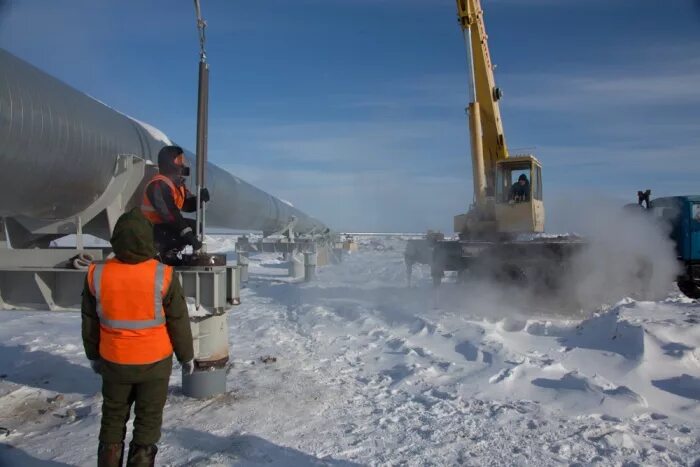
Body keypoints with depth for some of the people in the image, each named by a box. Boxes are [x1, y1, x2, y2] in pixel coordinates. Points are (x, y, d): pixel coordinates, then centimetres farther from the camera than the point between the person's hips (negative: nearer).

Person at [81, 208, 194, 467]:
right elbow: (178, 322, -10)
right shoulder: (163, 276, -20)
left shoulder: (97, 274, -11)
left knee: (113, 419, 22)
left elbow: (90, 322, 1)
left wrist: (93, 355, 17)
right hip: (155, 363, -2)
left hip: (114, 362, 3)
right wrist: (187, 356, 5)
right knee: (148, 420, 14)